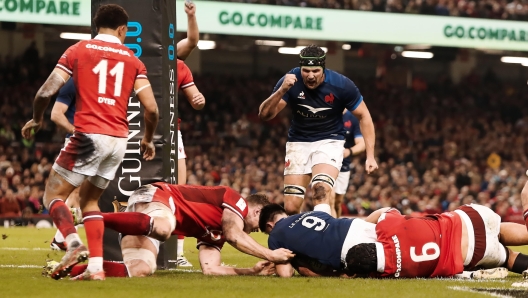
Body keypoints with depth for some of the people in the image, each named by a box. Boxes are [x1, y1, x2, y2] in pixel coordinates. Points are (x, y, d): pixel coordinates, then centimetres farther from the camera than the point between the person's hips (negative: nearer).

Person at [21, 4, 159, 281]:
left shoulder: (78, 50, 4)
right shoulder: (132, 59, 11)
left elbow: (46, 92, -4)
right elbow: (152, 108, 4)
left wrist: (36, 119, 15)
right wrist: (148, 139, 21)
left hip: (89, 136, -4)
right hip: (119, 140, 4)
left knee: (53, 195, 6)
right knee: (89, 200, 20)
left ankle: (73, 243, -20)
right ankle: (96, 266, 8)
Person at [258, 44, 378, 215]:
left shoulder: (341, 85, -18)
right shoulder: (290, 81, -16)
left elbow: (363, 116, -6)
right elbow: (264, 115, -19)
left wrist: (370, 156, -11)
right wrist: (281, 91, -36)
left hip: (330, 141, -2)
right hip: (299, 143, 2)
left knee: (321, 190, -30)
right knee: (291, 207, -2)